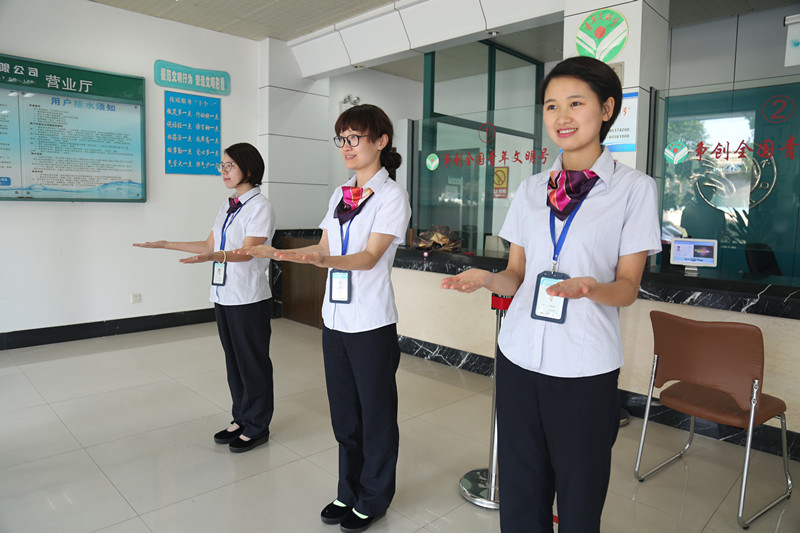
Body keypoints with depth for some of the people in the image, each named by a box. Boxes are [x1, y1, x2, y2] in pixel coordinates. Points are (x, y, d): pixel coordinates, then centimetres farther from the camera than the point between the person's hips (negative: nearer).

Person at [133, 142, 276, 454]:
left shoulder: (260, 206, -11)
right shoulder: (227, 205, 15)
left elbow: (247, 251, -20)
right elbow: (209, 245, 17)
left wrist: (216, 257, -37)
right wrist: (166, 244, 15)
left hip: (249, 299, -8)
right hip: (224, 295, 8)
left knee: (252, 361, 2)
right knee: (233, 359, 15)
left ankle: (256, 426, 17)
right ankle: (241, 419, 29)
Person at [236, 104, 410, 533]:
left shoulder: (391, 195, -9)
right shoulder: (339, 195, 12)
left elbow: (370, 256, -17)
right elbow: (324, 247, 12)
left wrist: (327, 261, -34)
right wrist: (278, 253, -1)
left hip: (372, 323, -6)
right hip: (335, 317, 7)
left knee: (375, 412, 8)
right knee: (343, 412, 16)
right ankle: (349, 491, 35)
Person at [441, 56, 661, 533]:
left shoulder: (634, 189, -2)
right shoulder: (531, 190, 9)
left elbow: (628, 287, -4)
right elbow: (517, 274, 10)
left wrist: (590, 288, -25)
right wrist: (487, 278, -11)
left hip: (586, 367, -3)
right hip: (520, 357, 3)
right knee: (521, 493, 13)